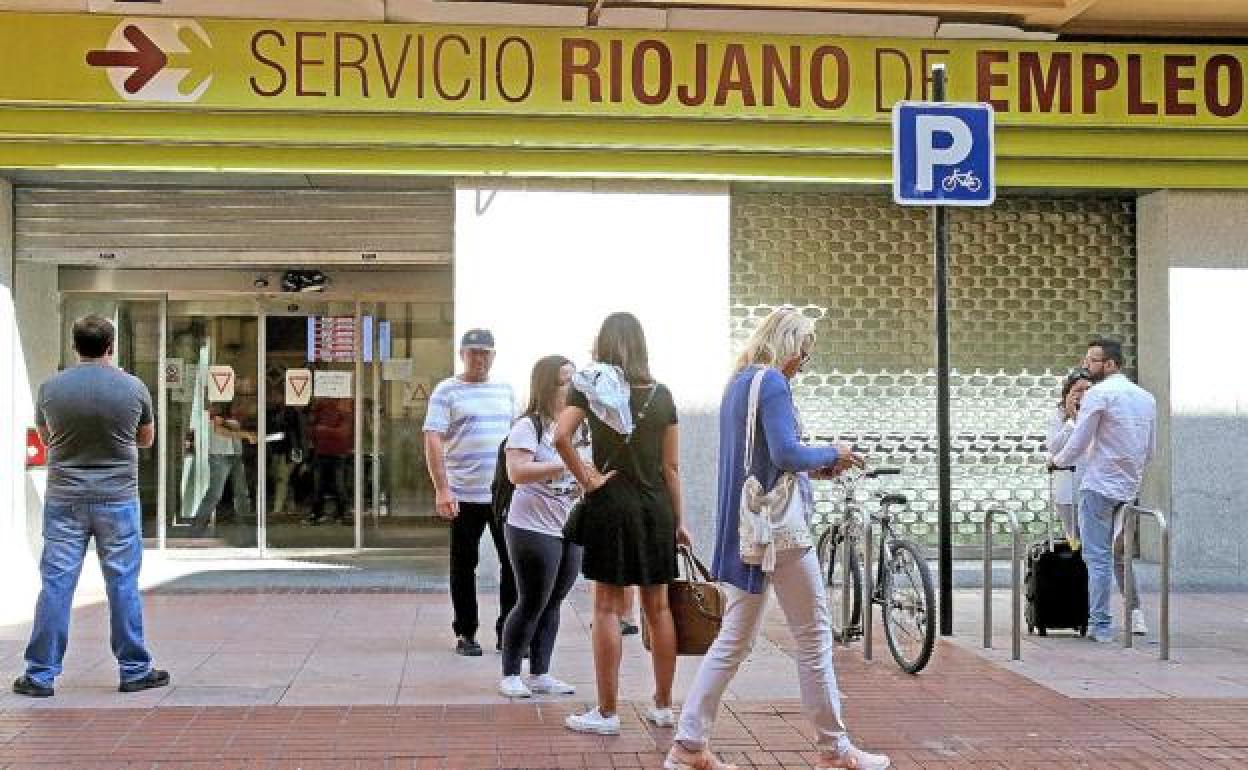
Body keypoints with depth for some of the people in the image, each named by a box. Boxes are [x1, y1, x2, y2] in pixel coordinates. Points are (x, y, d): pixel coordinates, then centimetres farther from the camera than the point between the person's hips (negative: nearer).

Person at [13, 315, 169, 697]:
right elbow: (146, 439, 10)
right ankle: (135, 671, 14)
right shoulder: (133, 387, -5)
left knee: (56, 586, 5)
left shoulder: (51, 388, -4)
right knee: (123, 586, 6)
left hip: (64, 500, 1)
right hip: (118, 499, -1)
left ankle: (40, 674, 9)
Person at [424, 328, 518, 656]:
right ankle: (465, 634, 15)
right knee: (464, 566, 5)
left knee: (514, 562, 2)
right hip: (464, 495, -4)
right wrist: (442, 489, -16)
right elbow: (433, 441, -8)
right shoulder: (447, 391, -2)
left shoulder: (505, 390, 14)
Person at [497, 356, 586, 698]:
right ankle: (510, 675, 11)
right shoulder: (528, 426, -13)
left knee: (552, 604, 11)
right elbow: (517, 473, -24)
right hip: (534, 529, -7)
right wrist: (566, 465, -27)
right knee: (532, 604, -2)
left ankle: (539, 674, 20)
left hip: (570, 530, 7)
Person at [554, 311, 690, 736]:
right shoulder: (661, 394, 6)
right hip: (656, 505, 3)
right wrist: (678, 521, 12)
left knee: (608, 608, 0)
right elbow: (671, 466, 6)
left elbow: (561, 435, -19)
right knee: (658, 607, 11)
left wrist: (586, 479, -8)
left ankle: (607, 712, 3)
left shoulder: (589, 384, -3)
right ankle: (663, 705, 19)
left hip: (611, 504, -3)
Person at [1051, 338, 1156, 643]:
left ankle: (1101, 626, -1)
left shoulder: (1098, 394, -11)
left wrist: (1057, 460, 7)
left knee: (1098, 558, -3)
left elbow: (1078, 443, -11)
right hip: (1130, 489, 7)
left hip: (1099, 487, -7)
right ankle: (1135, 615, 15)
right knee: (1121, 554, 20)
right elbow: (1150, 449, 16)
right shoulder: (1146, 397, 12)